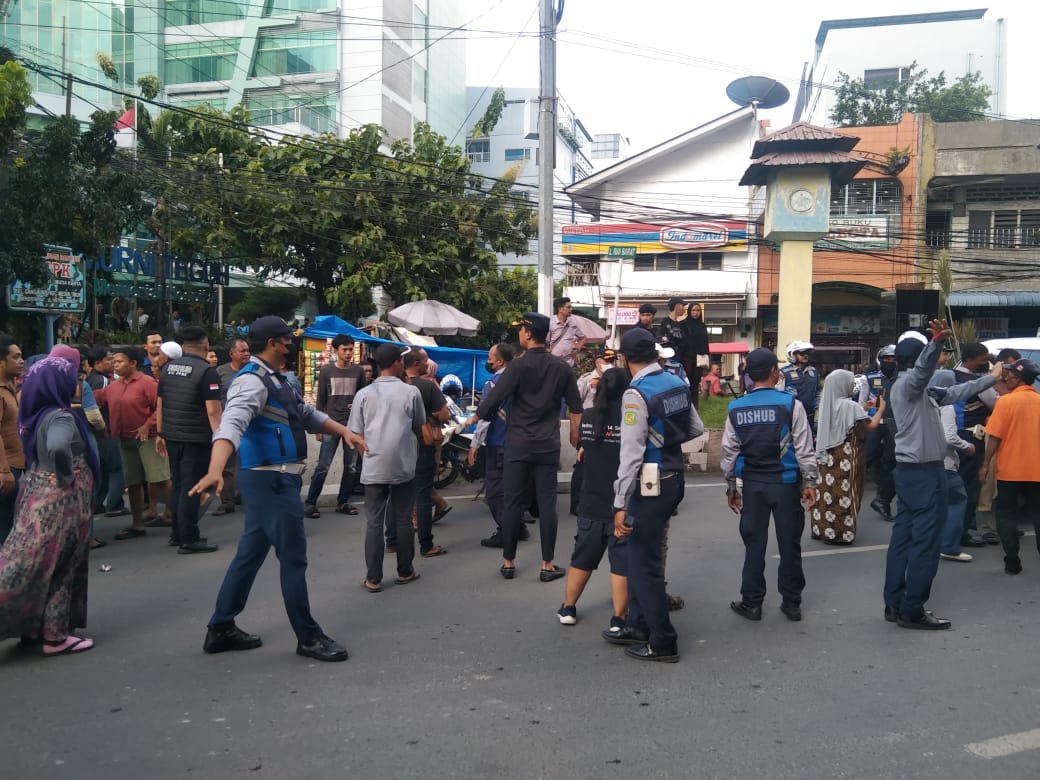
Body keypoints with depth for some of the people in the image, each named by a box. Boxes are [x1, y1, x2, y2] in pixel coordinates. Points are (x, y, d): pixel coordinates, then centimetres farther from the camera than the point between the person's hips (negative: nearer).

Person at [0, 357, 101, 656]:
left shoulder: (34, 414, 6)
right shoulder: (60, 417, -20)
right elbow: (57, 447, -40)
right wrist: (66, 477, -24)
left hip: (37, 493, 8)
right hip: (59, 499, -8)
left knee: (29, 564, 15)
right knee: (59, 567, 1)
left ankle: (32, 627, 27)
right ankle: (55, 636, 9)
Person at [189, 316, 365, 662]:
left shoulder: (276, 380, 14)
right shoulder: (252, 381, -18)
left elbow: (306, 413, 28)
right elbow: (232, 424, -36)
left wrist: (344, 431, 20)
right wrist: (215, 470, -51)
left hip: (277, 479, 10)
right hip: (271, 480, -10)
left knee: (251, 553, 16)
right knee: (293, 557, 0)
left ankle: (221, 629, 27)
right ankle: (308, 637, 13)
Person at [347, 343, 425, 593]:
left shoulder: (363, 394, -1)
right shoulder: (411, 392, -5)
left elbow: (357, 434, 2)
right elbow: (419, 426, 8)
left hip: (374, 467, 1)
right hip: (404, 466, -1)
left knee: (374, 522, 4)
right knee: (403, 520, 11)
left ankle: (373, 579, 6)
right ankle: (405, 572, 22)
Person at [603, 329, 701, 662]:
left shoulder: (636, 393, -20)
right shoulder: (677, 383, 4)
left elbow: (631, 453, -23)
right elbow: (696, 428, 14)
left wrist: (620, 505, -21)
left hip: (650, 484, -8)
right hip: (673, 478, 8)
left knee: (644, 561, 3)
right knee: (640, 553, 19)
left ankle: (663, 642, 12)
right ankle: (638, 626, 31)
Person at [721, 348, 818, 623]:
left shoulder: (736, 408, 0)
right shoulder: (790, 403, -10)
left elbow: (729, 451, 6)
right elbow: (804, 448, -9)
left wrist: (731, 486, 15)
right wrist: (810, 482, 0)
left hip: (753, 483, 2)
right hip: (786, 483, -2)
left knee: (754, 544, 10)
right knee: (789, 543, 9)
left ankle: (751, 603, 16)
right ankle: (791, 603, 19)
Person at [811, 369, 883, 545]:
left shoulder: (826, 404, 6)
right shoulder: (849, 406, -15)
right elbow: (871, 425, -14)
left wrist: (862, 409, 23)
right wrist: (881, 408, 1)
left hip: (827, 457, 7)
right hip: (845, 459, -7)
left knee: (828, 492, 11)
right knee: (844, 494, -1)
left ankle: (822, 529, 17)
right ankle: (840, 533, 3)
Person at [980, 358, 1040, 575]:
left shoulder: (1006, 401, -11)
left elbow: (995, 436, -11)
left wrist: (985, 464, -4)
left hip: (1010, 469, -4)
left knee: (1006, 515, 9)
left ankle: (1012, 562, 9)